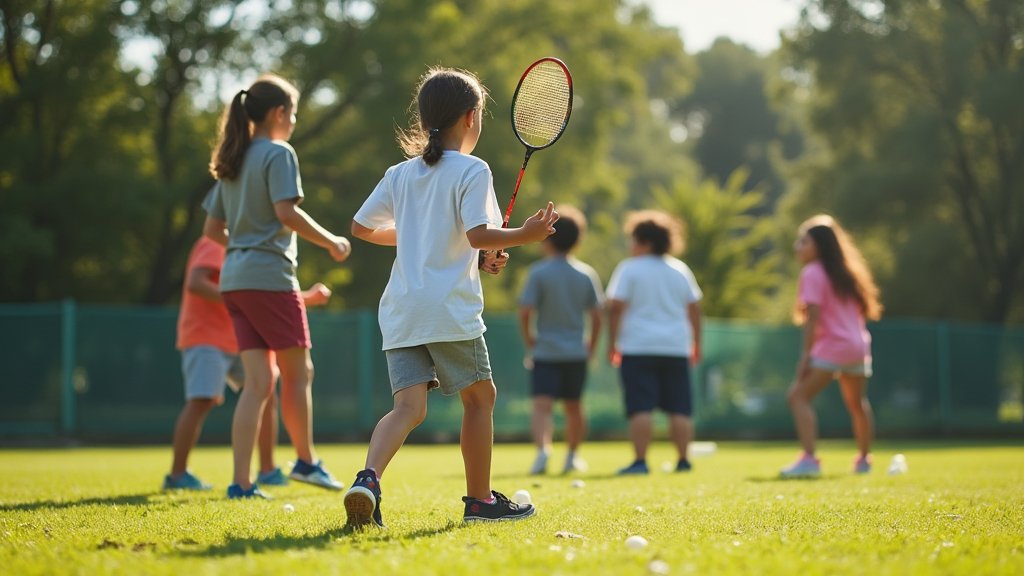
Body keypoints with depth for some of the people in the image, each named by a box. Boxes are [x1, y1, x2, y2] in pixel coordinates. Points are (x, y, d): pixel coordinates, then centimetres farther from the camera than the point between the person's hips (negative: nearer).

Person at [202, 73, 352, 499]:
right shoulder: (278, 154, -6)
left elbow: (212, 229, 19)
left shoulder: (232, 162, 17)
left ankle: (241, 482, -3)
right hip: (270, 277, -8)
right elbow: (287, 213, -18)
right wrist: (332, 242, -8)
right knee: (298, 372, 7)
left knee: (259, 381, 4)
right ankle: (306, 461, 17)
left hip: (235, 280, 8)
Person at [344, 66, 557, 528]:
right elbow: (479, 234, -17)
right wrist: (524, 235, -3)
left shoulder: (400, 174, 14)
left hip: (400, 311, 5)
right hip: (449, 309, -5)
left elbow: (361, 227, 21)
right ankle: (479, 499, 17)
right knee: (480, 396, 12)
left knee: (409, 405, -2)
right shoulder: (471, 171, -4)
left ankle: (369, 478, -27)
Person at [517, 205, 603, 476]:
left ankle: (543, 448, -34)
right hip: (576, 352, 4)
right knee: (573, 407, 18)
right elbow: (596, 316, 4)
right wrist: (591, 346, 17)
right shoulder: (586, 274, 4)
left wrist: (528, 340, 3)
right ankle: (573, 456, 28)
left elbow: (525, 311, -12)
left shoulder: (539, 272, -8)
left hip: (545, 352, -4)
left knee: (542, 405, -11)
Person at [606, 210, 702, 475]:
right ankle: (683, 460, 6)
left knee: (641, 408, -6)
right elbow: (694, 308, 14)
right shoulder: (680, 270, 13)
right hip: (676, 348, 4)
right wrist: (696, 344, 20)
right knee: (679, 409, 6)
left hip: (638, 347, -4)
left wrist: (613, 343, -2)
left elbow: (616, 307, -7)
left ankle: (640, 461, -11)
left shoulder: (629, 269, -2)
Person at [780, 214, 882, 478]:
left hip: (832, 346, -9)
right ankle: (864, 459, 36)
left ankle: (808, 459, -28)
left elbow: (813, 316, -16)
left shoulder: (813, 273, -8)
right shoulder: (845, 271, 17)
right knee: (857, 402, 24)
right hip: (857, 345, 9)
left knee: (798, 395, -14)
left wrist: (806, 354, -17)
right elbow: (862, 310, 20)